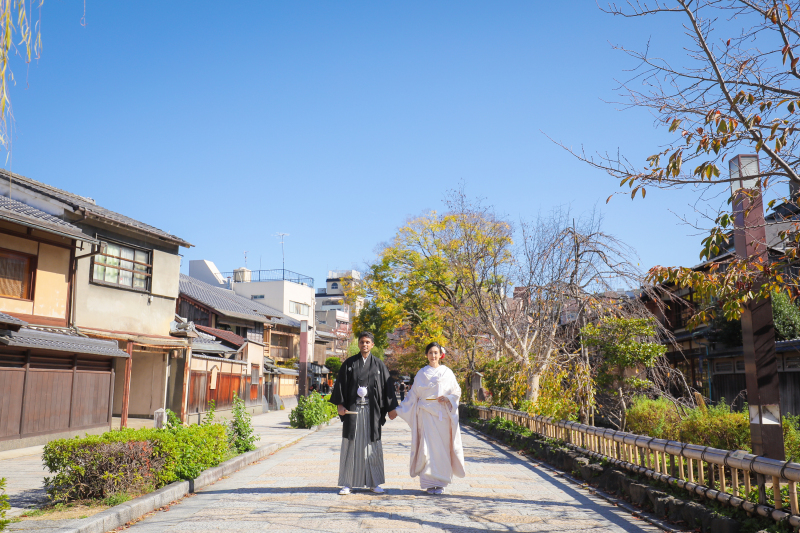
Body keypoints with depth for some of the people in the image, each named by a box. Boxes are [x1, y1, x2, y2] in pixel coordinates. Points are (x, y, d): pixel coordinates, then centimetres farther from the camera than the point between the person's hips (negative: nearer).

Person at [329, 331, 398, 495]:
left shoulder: (379, 365, 6)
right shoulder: (349, 364, 6)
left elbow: (387, 386, 6)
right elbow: (341, 384, 3)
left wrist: (391, 408, 3)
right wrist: (340, 404, -8)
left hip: (372, 410, 0)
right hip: (353, 409, 0)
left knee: (372, 446, 3)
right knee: (350, 446, 2)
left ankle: (374, 483, 13)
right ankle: (348, 483, 8)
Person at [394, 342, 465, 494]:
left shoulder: (447, 372, 8)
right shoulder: (421, 374, 9)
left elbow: (457, 391, 9)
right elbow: (413, 395, 11)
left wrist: (447, 398, -10)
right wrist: (398, 410, 6)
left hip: (442, 413, 0)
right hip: (426, 413, 0)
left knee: (442, 446, 0)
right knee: (427, 446, -8)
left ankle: (440, 482, 9)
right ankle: (430, 483, -2)